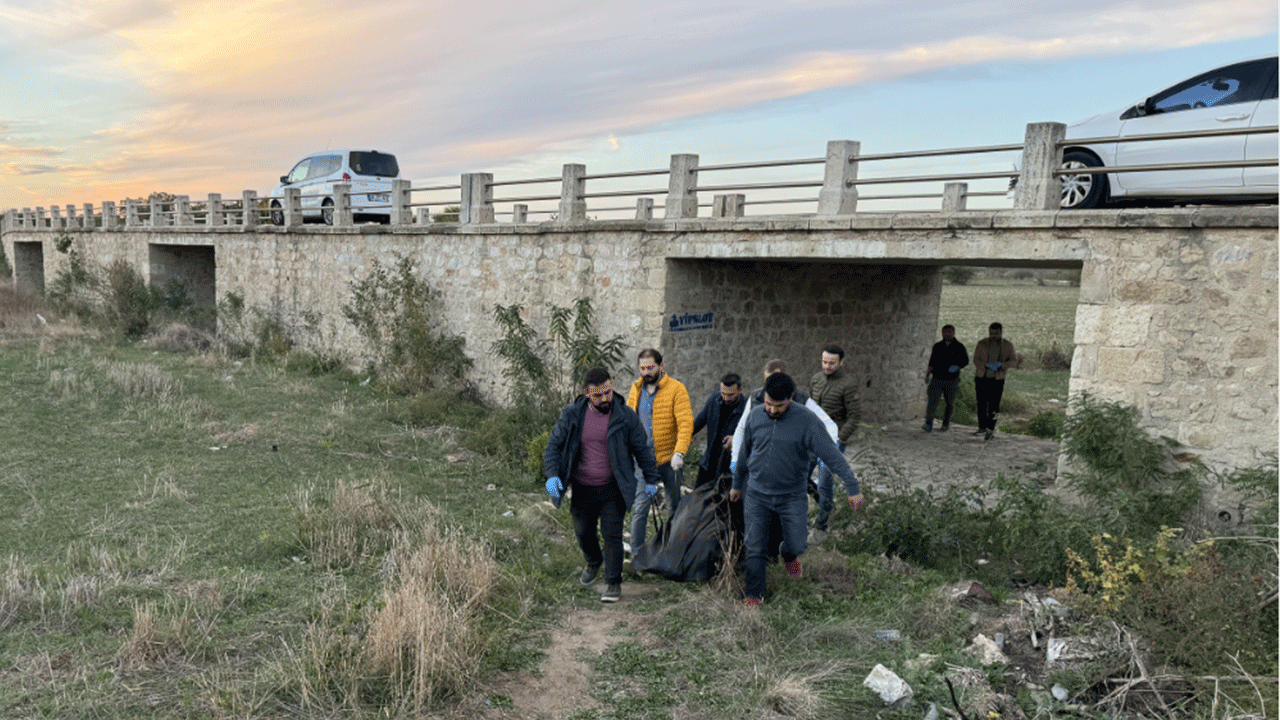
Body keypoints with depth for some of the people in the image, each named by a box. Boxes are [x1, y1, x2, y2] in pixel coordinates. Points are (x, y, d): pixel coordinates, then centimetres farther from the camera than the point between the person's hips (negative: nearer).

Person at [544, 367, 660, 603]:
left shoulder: (625, 416, -10)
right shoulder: (572, 414, -7)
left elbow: (642, 449, 2)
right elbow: (554, 445, -1)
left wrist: (650, 480, 9)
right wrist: (552, 475, -16)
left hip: (613, 489, -3)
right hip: (582, 489, 3)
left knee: (612, 535, -5)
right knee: (583, 532, 17)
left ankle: (614, 583, 9)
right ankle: (593, 562, 47)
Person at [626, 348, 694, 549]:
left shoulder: (676, 389, -9)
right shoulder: (636, 389, 6)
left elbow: (686, 423, -17)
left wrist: (679, 452, -30)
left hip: (669, 458, -2)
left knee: (675, 507, 12)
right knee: (640, 507, -4)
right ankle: (636, 555, 4)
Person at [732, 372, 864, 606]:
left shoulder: (806, 420, -15)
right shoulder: (754, 416, -4)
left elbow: (832, 454, -16)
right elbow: (744, 452, 11)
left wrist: (853, 488, -21)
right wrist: (737, 484, 19)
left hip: (792, 496, -2)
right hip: (756, 493, 2)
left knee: (798, 544, 0)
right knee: (755, 549, 1)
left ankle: (789, 555, 38)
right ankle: (754, 595, 18)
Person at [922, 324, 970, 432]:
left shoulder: (959, 347, 3)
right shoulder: (937, 346, 9)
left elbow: (965, 360, 10)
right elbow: (931, 362, 16)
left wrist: (957, 366, -10)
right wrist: (927, 375, 15)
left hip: (951, 380, 0)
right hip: (937, 378, 1)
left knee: (950, 403, 6)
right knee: (932, 401, -11)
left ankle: (946, 424, 21)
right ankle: (928, 424, -9)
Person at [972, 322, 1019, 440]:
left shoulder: (1008, 346, 1)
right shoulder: (982, 344, 0)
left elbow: (1014, 362, -3)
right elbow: (976, 360, -4)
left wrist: (1001, 364, -22)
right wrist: (987, 365, -23)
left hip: (997, 380, -1)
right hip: (981, 378, 1)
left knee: (993, 406, -6)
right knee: (981, 405, 4)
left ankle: (990, 429, 5)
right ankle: (982, 428, 17)